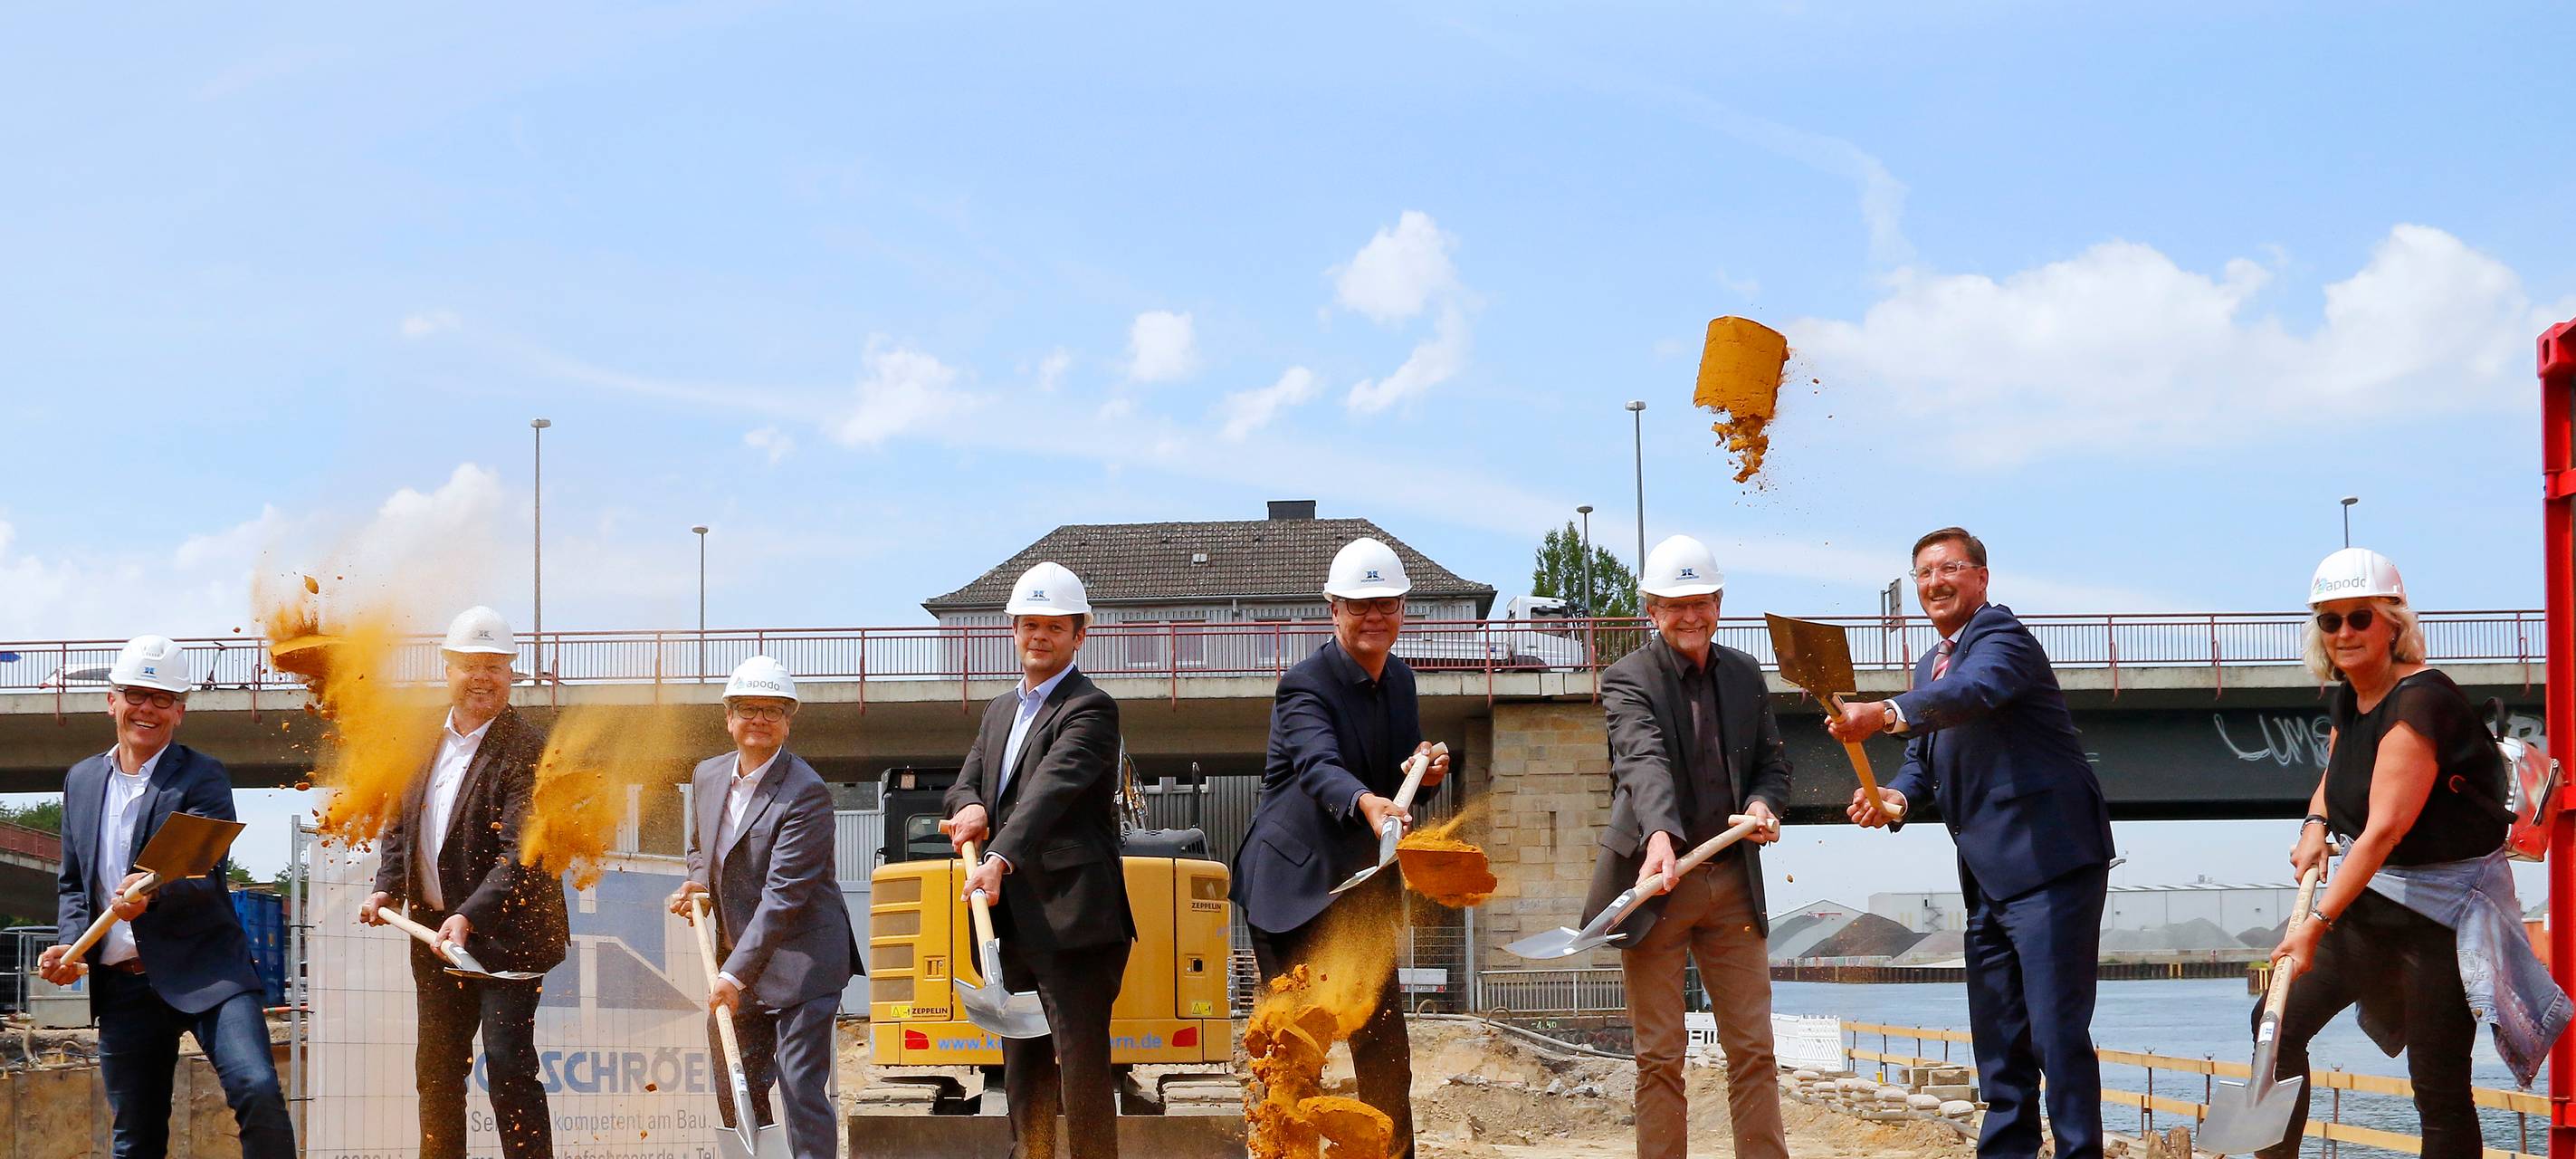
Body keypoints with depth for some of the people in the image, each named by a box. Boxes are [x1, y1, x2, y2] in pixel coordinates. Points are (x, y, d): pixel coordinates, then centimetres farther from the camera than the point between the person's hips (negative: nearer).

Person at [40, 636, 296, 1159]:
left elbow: (206, 873, -13)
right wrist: (69, 946, 1)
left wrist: (152, 890, -34)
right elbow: (72, 883, 20)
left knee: (257, 1091, -25)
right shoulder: (82, 780, 15)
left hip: (204, 972, -5)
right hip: (120, 987, 5)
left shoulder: (203, 778, -1)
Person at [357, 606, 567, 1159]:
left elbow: (522, 853, -20)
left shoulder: (527, 749, -13)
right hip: (433, 931, 7)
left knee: (509, 1067, -9)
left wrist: (470, 917, -30)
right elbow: (399, 823, 19)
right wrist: (387, 887, 2)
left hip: (503, 933, -7)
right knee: (436, 1070, 14)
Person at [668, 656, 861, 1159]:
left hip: (799, 963, -8)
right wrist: (697, 882, 2)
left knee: (802, 1089, -12)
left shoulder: (805, 793, -17)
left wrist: (736, 973, -25)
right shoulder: (708, 776, 8)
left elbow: (784, 894, -22)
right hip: (734, 965, 8)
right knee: (734, 1093, 11)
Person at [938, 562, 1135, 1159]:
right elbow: (967, 781, 15)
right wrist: (970, 807, -10)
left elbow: (1052, 788, -22)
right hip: (1014, 924, 8)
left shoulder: (1090, 709, -8)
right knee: (1023, 1068, 13)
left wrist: (1000, 858, -35)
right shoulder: (1000, 711, 20)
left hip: (1072, 922, -8)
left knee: (1081, 1064, -10)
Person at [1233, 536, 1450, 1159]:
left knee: (1384, 1044, 8)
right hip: (1294, 884, -7)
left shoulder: (1400, 680, 7)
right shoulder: (1305, 686, -16)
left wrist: (1424, 770, -6)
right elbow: (1321, 767, -34)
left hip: (1368, 883, 7)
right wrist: (1367, 802, -54)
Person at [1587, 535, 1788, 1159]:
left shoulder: (1744, 673, 9)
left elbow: (1773, 761, 15)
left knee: (1753, 1050, 7)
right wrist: (1662, 836, -43)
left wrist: (1763, 802, -8)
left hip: (1733, 882, 4)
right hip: (1657, 880, -4)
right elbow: (1645, 761, -25)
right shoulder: (1628, 679, -8)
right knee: (1660, 1056, 3)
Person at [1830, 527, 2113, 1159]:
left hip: (2047, 862, -10)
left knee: (2057, 1029, -10)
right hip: (1987, 875, 10)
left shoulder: (2001, 636, -11)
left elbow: (1975, 690, -33)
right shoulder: (1930, 665, 17)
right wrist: (1896, 797, -4)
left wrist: (1885, 713, -48)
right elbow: (1924, 759, 19)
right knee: (1997, 1032, 17)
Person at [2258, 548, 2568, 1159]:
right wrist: (2315, 824, 5)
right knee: (2279, 1023, 8)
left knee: (2438, 1085, -7)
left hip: (2446, 908, -9)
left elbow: (2385, 828, -30)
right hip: (2369, 895, 9)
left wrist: (2319, 921, -35)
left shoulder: (2422, 701, -23)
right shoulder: (2347, 700, 5)